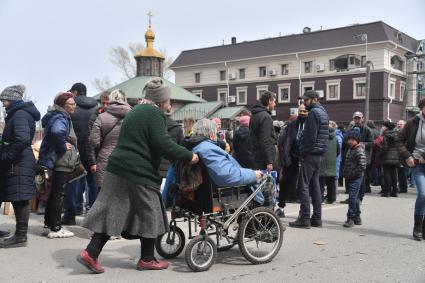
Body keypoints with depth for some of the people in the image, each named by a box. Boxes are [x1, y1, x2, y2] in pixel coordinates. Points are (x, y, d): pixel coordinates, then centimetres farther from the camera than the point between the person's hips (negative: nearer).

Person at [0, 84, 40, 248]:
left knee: (20, 200, -5)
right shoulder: (19, 113, 19)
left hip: (19, 165, -10)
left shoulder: (20, 114, -13)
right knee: (18, 200, 11)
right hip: (17, 163, 10)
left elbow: (22, 139, -27)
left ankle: (21, 237, 0)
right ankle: (20, 235, 17)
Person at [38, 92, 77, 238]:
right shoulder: (60, 118, -16)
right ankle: (55, 229, 3)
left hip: (56, 162, 10)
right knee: (59, 195, -3)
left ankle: (49, 225, 24)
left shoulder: (60, 116, 15)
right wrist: (63, 146, -24)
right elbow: (57, 132, -39)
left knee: (54, 194, 16)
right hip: (61, 163, -10)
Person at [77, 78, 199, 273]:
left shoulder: (136, 111, 20)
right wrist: (189, 156, -10)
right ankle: (147, 259, 16)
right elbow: (163, 144, -19)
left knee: (114, 212, 9)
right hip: (139, 173, -9)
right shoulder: (154, 113, -10)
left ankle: (91, 253, 5)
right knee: (149, 213, 5)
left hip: (118, 169, 9)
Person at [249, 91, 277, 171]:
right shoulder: (266, 117, -15)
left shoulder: (254, 115, 13)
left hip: (256, 156, 9)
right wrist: (269, 162, -20)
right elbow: (265, 141, -21)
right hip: (264, 158, -9)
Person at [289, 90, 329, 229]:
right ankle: (317, 218, 14)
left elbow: (310, 135, -19)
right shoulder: (323, 112, 18)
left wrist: (303, 152, -13)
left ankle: (304, 218, -7)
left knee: (303, 186, -7)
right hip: (318, 154, 10)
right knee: (315, 185, 11)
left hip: (310, 154, -10)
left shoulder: (314, 112, -11)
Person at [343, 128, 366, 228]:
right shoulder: (350, 149, 14)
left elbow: (362, 167, -22)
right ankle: (357, 218, 26)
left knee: (352, 197, -10)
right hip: (351, 178, 9)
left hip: (356, 178, -9)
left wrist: (351, 174, -19)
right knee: (355, 197, 16)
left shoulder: (360, 151, -15)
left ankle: (351, 218, -5)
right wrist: (346, 174, 14)